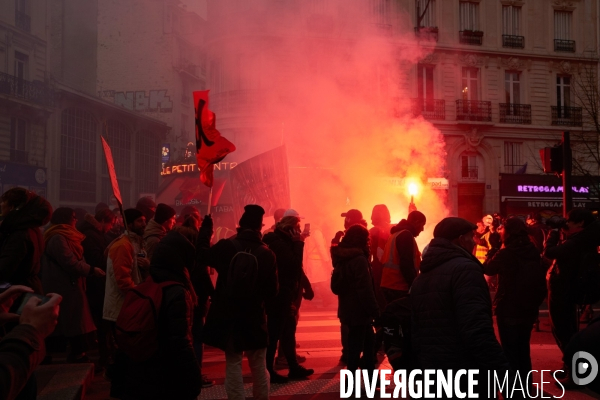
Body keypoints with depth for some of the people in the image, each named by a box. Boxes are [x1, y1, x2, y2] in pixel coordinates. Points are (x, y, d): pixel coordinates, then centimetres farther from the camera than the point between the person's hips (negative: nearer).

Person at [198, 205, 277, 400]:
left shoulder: (226, 246, -12)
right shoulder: (267, 253, -7)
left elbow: (202, 255, 7)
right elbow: (272, 291, -3)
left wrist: (205, 230, 16)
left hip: (229, 316, -1)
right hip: (255, 317, 1)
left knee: (233, 365, 6)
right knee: (259, 367, 14)